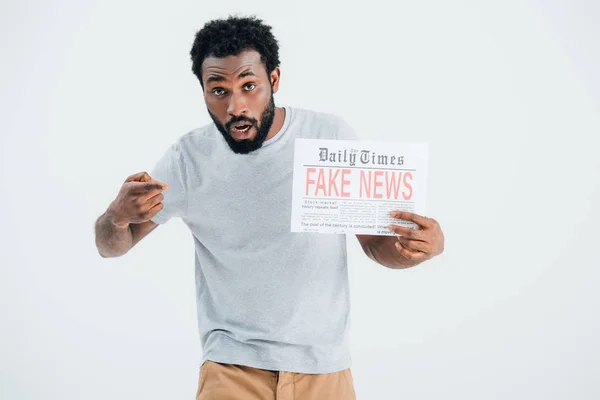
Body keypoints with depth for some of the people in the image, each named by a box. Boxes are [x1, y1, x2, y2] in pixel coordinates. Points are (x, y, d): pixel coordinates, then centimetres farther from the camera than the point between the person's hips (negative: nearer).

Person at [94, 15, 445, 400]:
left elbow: (377, 244, 0)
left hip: (324, 367, 1)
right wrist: (118, 216, -23)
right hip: (232, 368, 0)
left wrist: (425, 245, -22)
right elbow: (111, 246, 0)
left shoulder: (332, 136, -8)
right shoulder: (190, 157, -7)